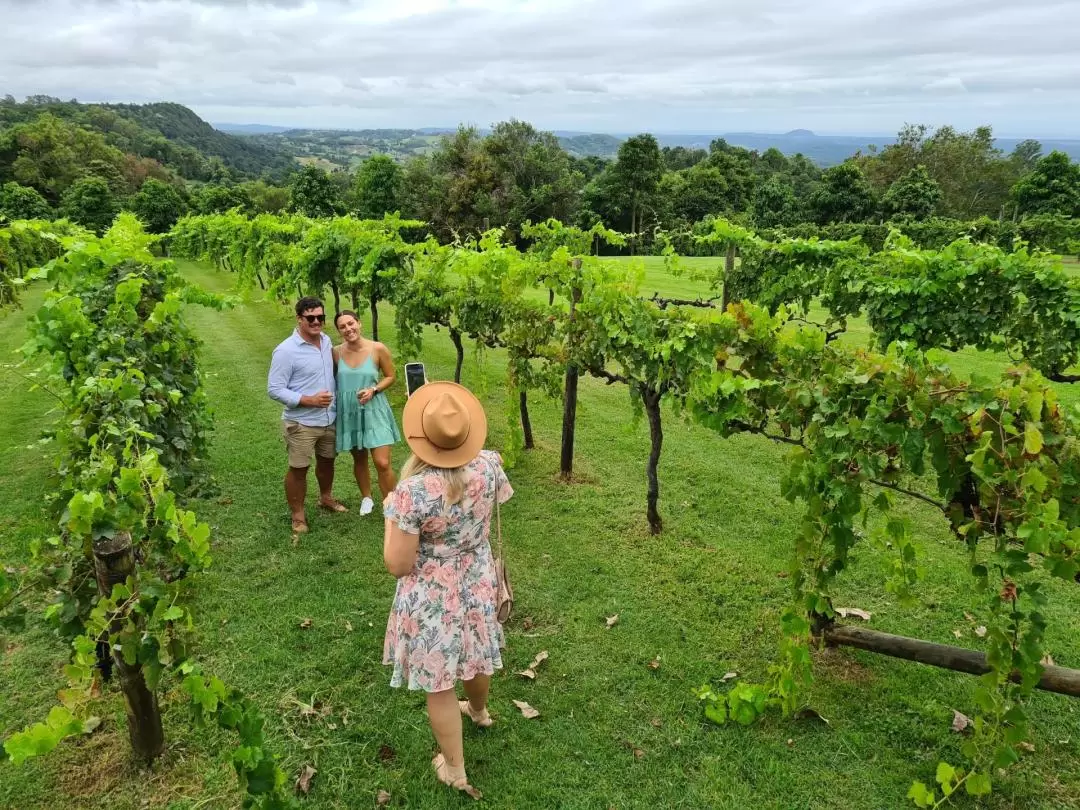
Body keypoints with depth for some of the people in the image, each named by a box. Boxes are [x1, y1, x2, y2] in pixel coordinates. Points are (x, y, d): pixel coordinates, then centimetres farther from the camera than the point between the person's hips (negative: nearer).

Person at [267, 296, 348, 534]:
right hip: (301, 423, -6)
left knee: (327, 460, 23)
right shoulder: (286, 350, -20)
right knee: (298, 469, 6)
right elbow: (274, 389, -19)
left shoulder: (326, 341, 1)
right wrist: (309, 400, -26)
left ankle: (326, 497, 46)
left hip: (329, 418, 7)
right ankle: (298, 514, 23)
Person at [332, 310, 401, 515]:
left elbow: (390, 376, 0)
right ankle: (366, 498, 40)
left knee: (383, 463, -8)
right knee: (359, 459, 17)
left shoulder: (378, 349, -11)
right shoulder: (336, 352, -5)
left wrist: (373, 389, -15)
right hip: (348, 412, 3)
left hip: (374, 410, -2)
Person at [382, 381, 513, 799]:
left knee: (439, 686, 16)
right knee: (474, 657, 33)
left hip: (433, 599, -5)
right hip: (478, 586, 6)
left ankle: (455, 770, 34)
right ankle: (479, 711, 62)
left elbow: (398, 565, -23)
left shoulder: (413, 491, -32)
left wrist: (391, 514, -9)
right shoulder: (488, 466, -17)